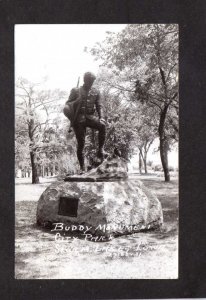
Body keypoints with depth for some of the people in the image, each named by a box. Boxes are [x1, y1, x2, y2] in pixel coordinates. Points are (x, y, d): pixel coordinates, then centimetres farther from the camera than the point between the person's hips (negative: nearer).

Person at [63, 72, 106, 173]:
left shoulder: (96, 92, 12)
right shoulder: (76, 91, 7)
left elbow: (99, 106, 9)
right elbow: (67, 104, 8)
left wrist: (101, 117, -9)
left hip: (90, 116, 1)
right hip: (78, 118, -1)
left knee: (102, 126, -31)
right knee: (81, 143, -5)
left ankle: (100, 150, -23)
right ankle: (82, 167, 5)